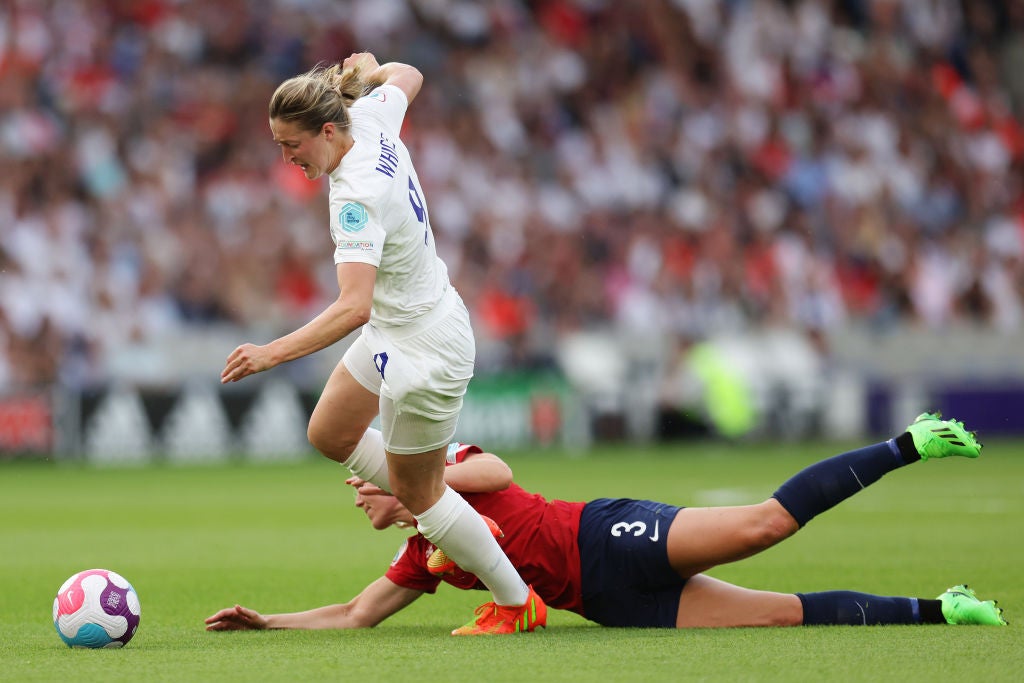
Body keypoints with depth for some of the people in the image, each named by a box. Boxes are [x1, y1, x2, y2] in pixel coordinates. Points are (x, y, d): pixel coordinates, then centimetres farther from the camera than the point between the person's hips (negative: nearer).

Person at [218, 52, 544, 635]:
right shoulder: (372, 118, -10)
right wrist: (371, 70, 30)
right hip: (395, 331, 10)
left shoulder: (358, 196, -33)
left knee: (416, 493, 8)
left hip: (424, 348, -10)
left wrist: (273, 353, -45)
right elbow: (406, 77, 14)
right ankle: (451, 526, 33)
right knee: (330, 434, 22)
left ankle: (517, 604, 24)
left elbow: (354, 307, -42)